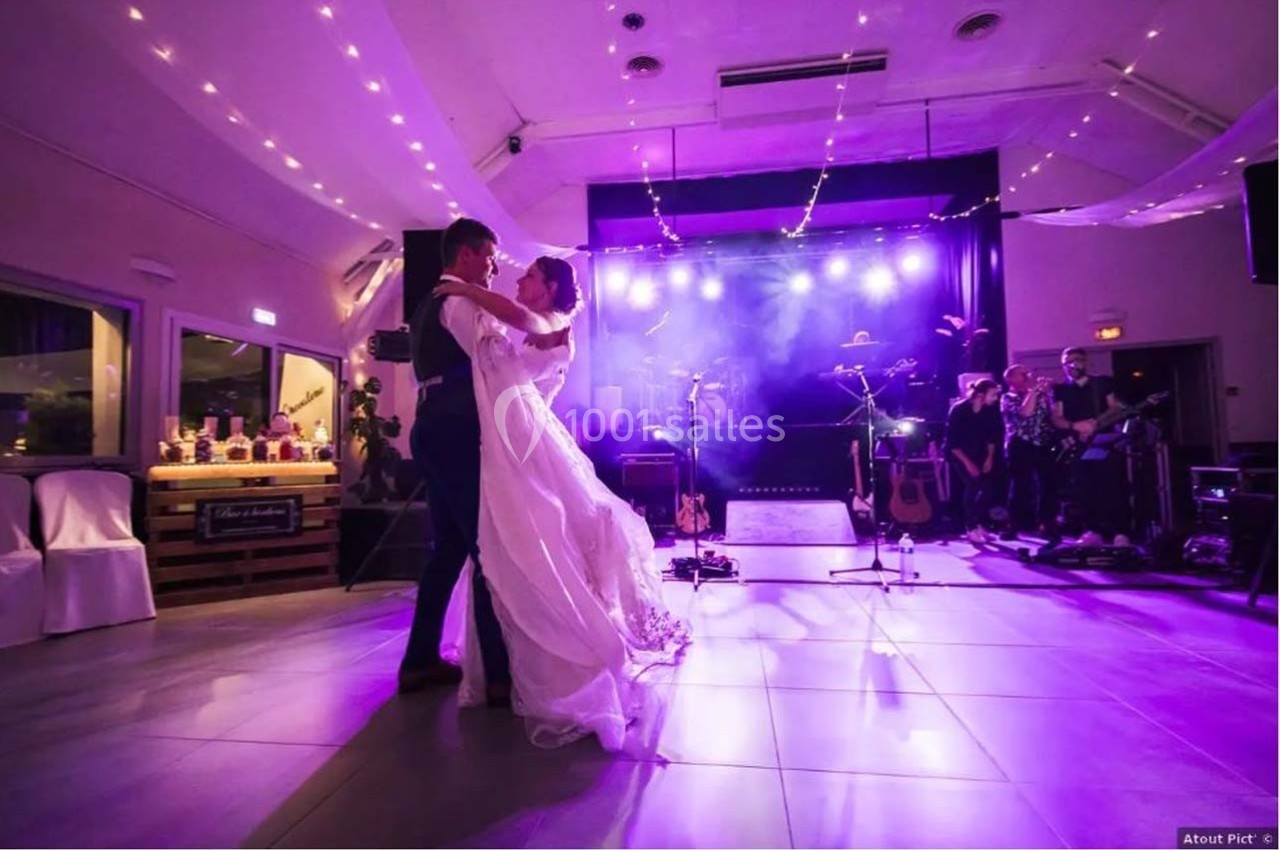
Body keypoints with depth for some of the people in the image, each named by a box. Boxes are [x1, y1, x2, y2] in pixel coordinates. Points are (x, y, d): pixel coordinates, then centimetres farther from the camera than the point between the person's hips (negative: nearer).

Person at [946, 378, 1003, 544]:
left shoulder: (991, 409, -9)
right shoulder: (959, 410, -23)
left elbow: (992, 435, 4)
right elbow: (952, 442, -21)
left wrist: (990, 457, -5)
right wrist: (968, 463, -23)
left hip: (978, 452, 5)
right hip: (958, 452, -5)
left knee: (988, 484, -9)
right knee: (973, 483, -20)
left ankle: (980, 524, 7)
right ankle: (970, 528, -11)